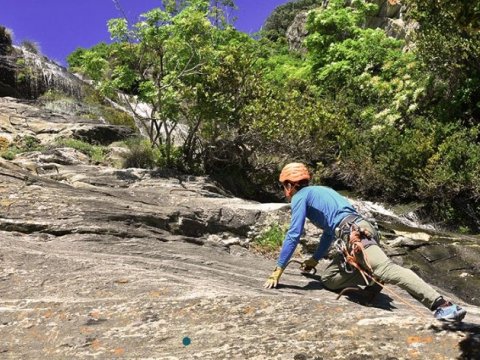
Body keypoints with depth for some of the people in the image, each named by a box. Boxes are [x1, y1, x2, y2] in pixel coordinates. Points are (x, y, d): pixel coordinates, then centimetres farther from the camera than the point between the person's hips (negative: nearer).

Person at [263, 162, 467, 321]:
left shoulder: (300, 197, 5)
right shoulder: (318, 192, 33)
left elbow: (293, 235, -1)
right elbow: (329, 232, 40)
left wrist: (277, 271, 5)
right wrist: (314, 260, 48)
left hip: (353, 233, -9)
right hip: (361, 229, 9)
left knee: (387, 269, -24)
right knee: (328, 279, 12)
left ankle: (440, 304, -31)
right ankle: (373, 279, -3)